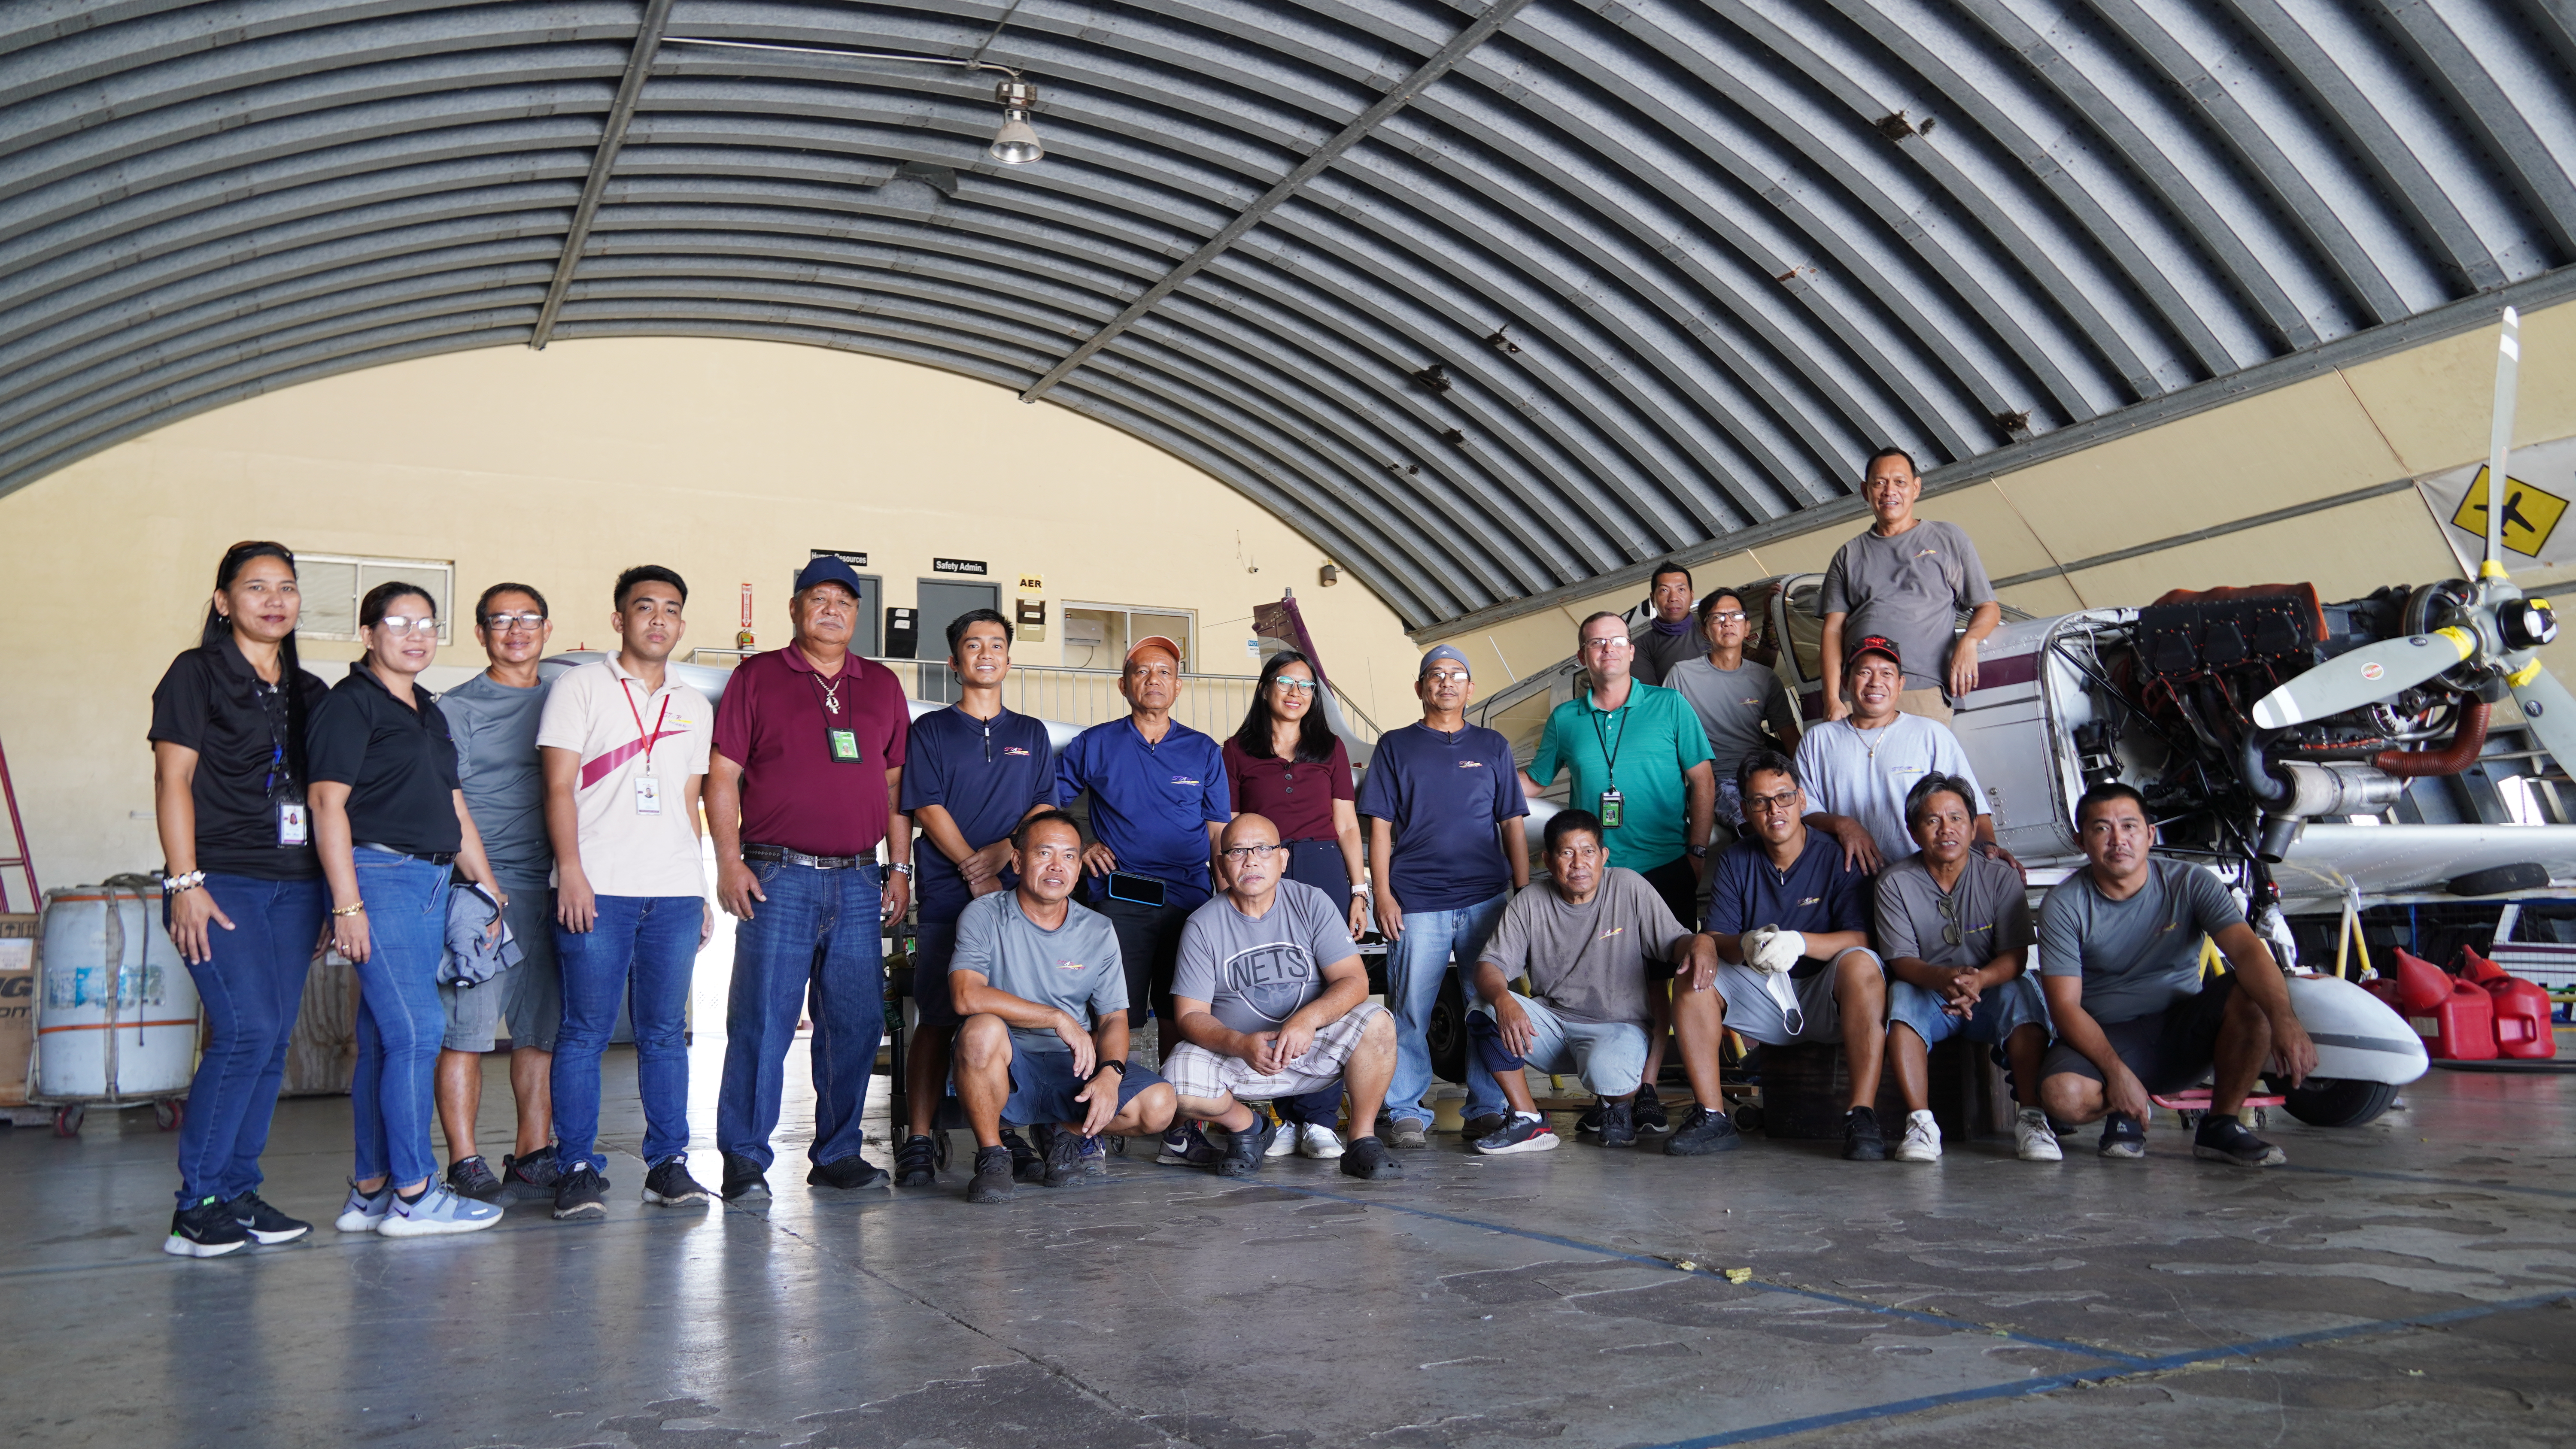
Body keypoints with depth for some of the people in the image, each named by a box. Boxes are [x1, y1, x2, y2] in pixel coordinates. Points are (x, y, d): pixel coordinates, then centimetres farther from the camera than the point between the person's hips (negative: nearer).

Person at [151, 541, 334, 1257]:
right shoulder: (196, 674, 1)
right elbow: (172, 780, -5)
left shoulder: (311, 692, 16)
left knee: (272, 1042, 5)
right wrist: (185, 882, -13)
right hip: (222, 881, -6)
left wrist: (333, 894, 14)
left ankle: (238, 1193, 13)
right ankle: (196, 1205, -6)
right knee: (247, 1030, -15)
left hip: (296, 886, 6)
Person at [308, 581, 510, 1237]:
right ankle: (414, 1194, -4)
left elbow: (454, 807, 24)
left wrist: (487, 883, 21)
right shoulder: (350, 704, -5)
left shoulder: (429, 712, 20)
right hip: (378, 875, -8)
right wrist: (347, 904, -18)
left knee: (384, 1039, 10)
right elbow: (328, 803, -12)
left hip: (431, 881, 8)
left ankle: (370, 1191, 15)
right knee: (417, 1031, -10)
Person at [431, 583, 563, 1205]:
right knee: (467, 1028, -5)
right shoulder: (457, 708, 3)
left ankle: (533, 1156, 13)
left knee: (542, 1029, 6)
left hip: (548, 888, 5)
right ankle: (465, 1163, 2)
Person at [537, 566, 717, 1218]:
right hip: (597, 890, -4)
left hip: (675, 893, 4)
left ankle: (669, 1163, 11)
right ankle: (578, 1168, 4)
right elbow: (559, 786, -2)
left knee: (666, 1031, 5)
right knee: (586, 1031, -3)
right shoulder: (581, 686, 5)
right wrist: (571, 872, -13)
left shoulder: (694, 707, 19)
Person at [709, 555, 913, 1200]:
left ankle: (838, 1154, 16)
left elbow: (896, 783, 17)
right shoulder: (757, 677, 6)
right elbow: (722, 775, 1)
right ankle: (745, 1160, 5)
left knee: (857, 1023, 5)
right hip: (778, 877, -4)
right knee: (762, 1021, -5)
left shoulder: (882, 686, 16)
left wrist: (900, 867, 10)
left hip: (858, 881, 4)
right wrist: (729, 862, -8)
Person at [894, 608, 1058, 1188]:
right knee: (938, 1020, -5)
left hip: (1019, 895, 3)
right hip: (949, 896, -2)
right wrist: (976, 871, -11)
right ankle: (918, 1142, -3)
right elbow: (929, 809, -1)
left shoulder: (1031, 734, 18)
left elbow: (1045, 808, 10)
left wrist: (1003, 851, -9)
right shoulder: (931, 730, 9)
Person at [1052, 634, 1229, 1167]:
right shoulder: (1095, 745, 9)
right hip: (1118, 899, -1)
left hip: (1188, 901, 2)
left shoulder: (1204, 752, 14)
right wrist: (1076, 846, 3)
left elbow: (1219, 833, 14)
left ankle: (1182, 1131, 6)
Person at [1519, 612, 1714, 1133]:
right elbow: (1533, 782, 19)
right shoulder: (1565, 719, 9)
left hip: (1664, 869, -1)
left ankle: (1648, 1089, 5)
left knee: (1654, 980, -2)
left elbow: (1702, 781, 4)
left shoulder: (1669, 707, 4)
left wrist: (1698, 851, -3)